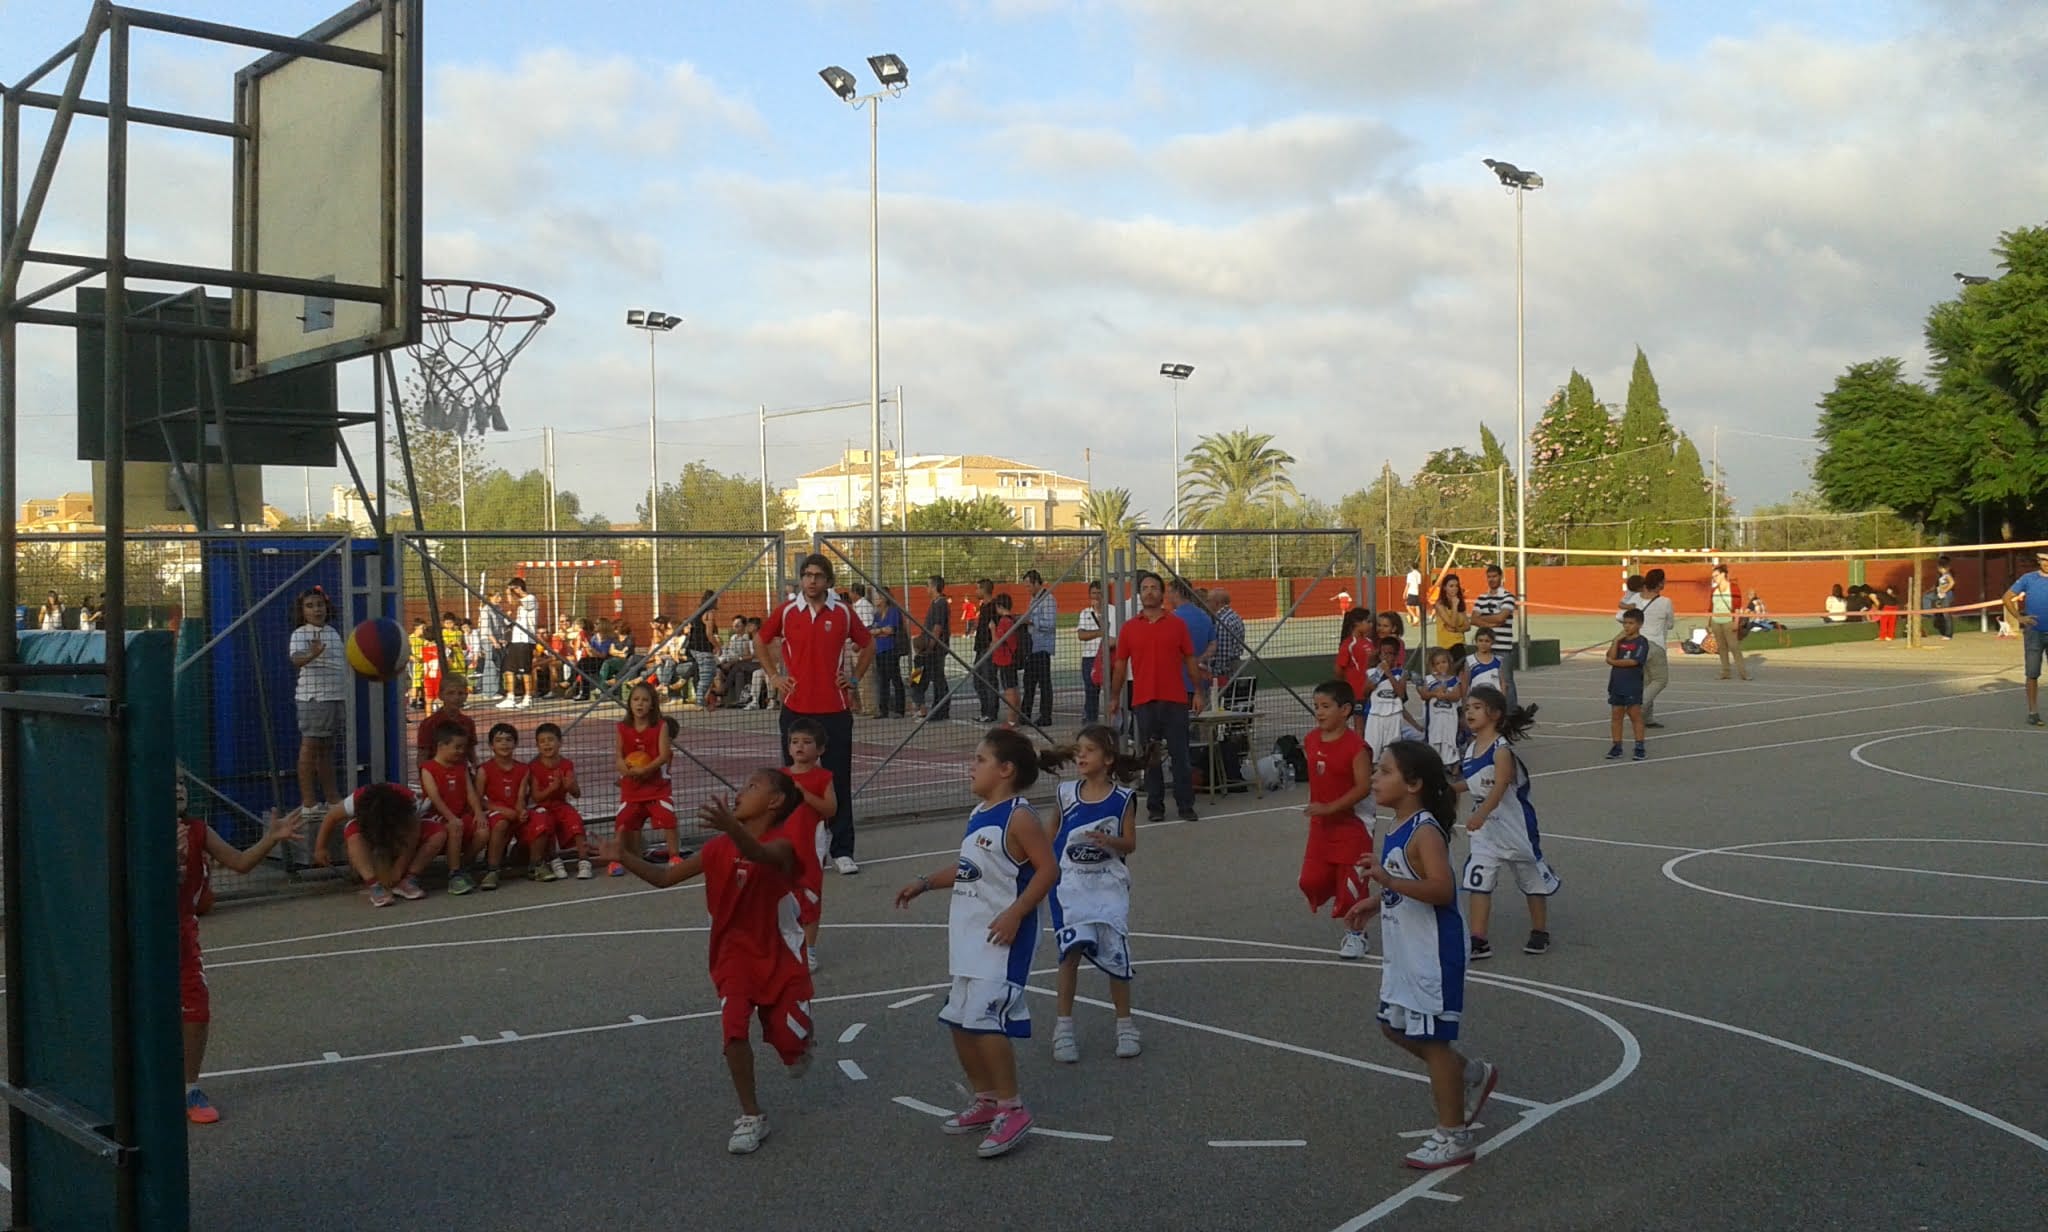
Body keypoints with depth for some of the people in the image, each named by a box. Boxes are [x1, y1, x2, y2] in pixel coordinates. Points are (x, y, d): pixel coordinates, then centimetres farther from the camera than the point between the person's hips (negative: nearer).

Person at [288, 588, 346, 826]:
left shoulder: (333, 633, 16)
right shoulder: (300, 634, -7)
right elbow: (296, 658, -26)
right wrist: (312, 655, -48)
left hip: (336, 697, 8)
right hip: (313, 697, -7)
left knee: (327, 748, 14)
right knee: (310, 746, -6)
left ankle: (332, 798, 20)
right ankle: (308, 802, -7)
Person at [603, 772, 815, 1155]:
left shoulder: (781, 844, -20)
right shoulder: (720, 847, -4)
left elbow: (761, 855, -46)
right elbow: (665, 877, 0)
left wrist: (732, 829, -67)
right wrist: (626, 858, -16)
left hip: (781, 956, -3)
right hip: (735, 954, 3)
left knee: (789, 1043, 1)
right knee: (734, 1030, -17)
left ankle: (803, 1041, 41)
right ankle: (751, 1118, 0)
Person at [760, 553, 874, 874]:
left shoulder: (843, 613, 1)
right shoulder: (785, 613, 2)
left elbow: (868, 645, 16)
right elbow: (762, 641, 19)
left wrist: (854, 677, 6)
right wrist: (774, 676, 10)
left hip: (835, 711, -1)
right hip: (796, 709, 1)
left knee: (839, 782, 1)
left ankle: (842, 851, 7)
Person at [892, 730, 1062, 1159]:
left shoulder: (1018, 816, -15)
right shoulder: (979, 813, 13)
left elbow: (1048, 869, -20)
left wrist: (1015, 914, -23)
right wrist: (924, 883, 18)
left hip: (1001, 936, -10)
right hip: (968, 935, 10)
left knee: (984, 1020, -15)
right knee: (959, 1021, 14)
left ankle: (1013, 1111, -3)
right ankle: (986, 1100, 29)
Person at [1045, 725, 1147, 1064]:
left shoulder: (1123, 798, -6)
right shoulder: (1067, 793, 0)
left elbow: (1130, 844, -4)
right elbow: (1052, 832, 14)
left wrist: (1109, 841, -24)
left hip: (1109, 886, -1)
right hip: (1071, 885, 1)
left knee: (1115, 956, 1)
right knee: (1071, 953, -6)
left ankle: (1125, 1025, 19)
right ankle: (1064, 1027, 6)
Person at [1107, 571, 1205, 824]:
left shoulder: (1177, 624, 5)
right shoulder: (1129, 628, 6)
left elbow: (1190, 660, 7)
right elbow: (1120, 664, 10)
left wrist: (1198, 691, 2)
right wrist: (1115, 697, 9)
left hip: (1175, 699, -1)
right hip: (1143, 701, 1)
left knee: (1179, 753, 1)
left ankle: (1185, 805, 8)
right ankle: (1155, 807, 13)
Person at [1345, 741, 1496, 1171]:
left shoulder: (1425, 832, -22)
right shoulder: (1399, 828, 7)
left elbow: (1442, 889, -33)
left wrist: (1388, 879, -39)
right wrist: (1376, 902, 15)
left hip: (1432, 953, -10)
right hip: (1404, 953, 10)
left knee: (1431, 1039, 0)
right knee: (1395, 1026, 20)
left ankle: (1453, 1137, 14)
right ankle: (1472, 1075, 36)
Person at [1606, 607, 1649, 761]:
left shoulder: (1642, 642, -8)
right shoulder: (1620, 640, 10)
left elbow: (1633, 662, -19)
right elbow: (1610, 657, -4)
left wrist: (1614, 662, -9)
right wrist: (1616, 640, -11)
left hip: (1633, 686, -6)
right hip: (1617, 684, 6)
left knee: (1635, 715, -2)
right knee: (1616, 716, 7)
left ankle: (1639, 747, 3)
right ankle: (1616, 747, 14)